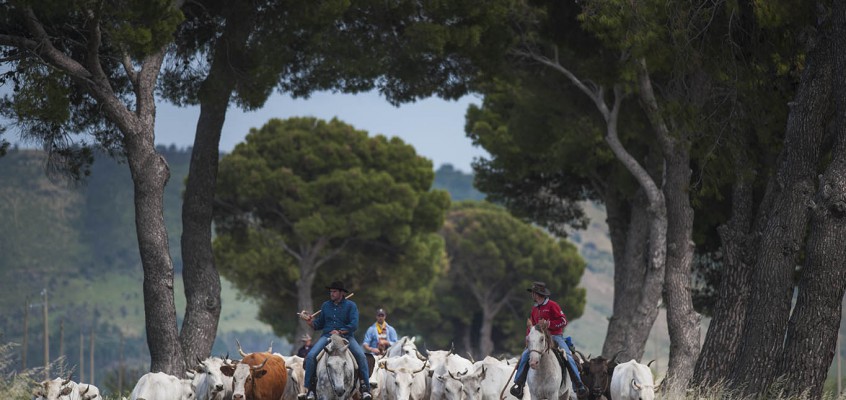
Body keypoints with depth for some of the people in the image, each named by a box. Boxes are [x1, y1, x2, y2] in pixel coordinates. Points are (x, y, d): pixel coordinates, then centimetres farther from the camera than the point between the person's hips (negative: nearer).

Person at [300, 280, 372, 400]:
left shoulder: (350, 305, 2)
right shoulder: (326, 305, 14)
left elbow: (354, 325, -8)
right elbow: (319, 325, 18)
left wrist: (340, 332, -19)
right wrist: (310, 321, -2)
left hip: (346, 336, -3)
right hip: (327, 336, 3)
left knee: (360, 355, -27)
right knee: (310, 356, -20)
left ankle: (365, 387, -20)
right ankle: (310, 388, -11)